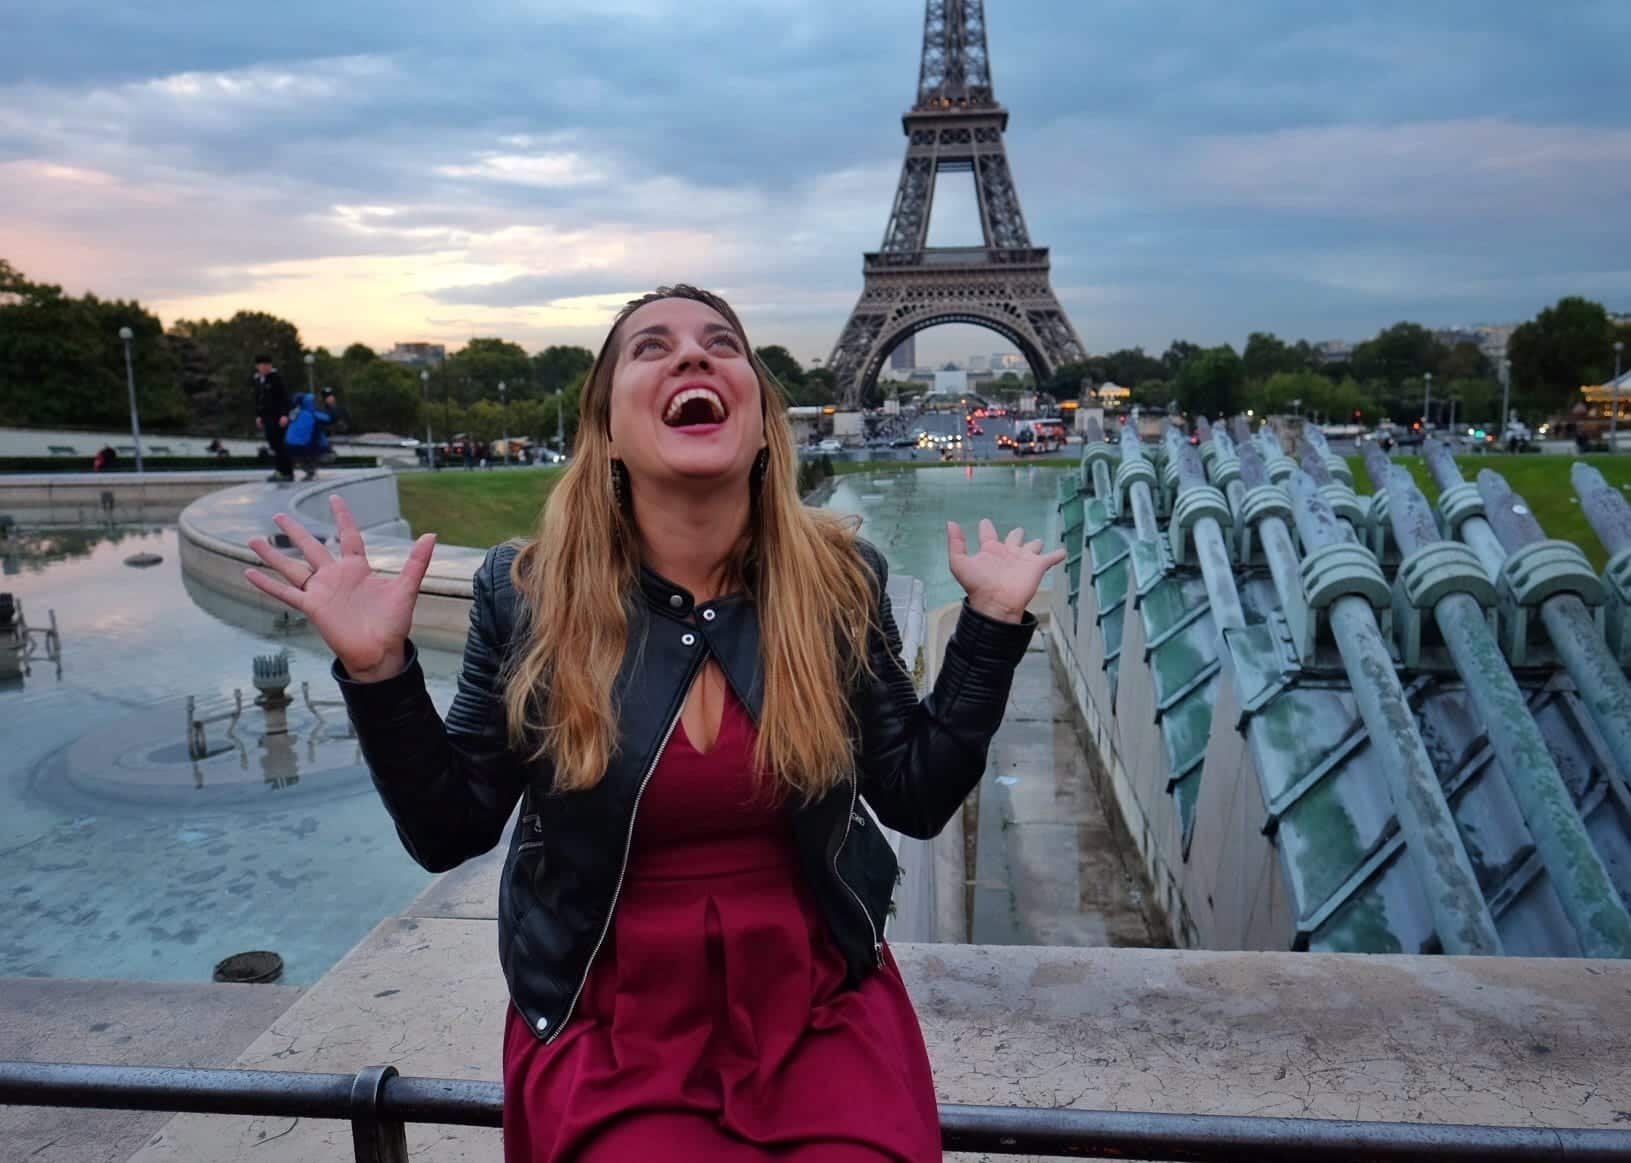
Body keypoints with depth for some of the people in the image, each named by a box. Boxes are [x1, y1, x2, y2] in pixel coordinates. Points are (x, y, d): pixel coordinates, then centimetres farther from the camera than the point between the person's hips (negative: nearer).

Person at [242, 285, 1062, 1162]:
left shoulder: (839, 577, -7)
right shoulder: (528, 594, -9)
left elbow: (919, 798, -1)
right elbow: (451, 832, -2)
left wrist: (991, 620, -7)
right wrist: (379, 670, -15)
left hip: (817, 1002, 1)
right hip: (609, 1020, -1)